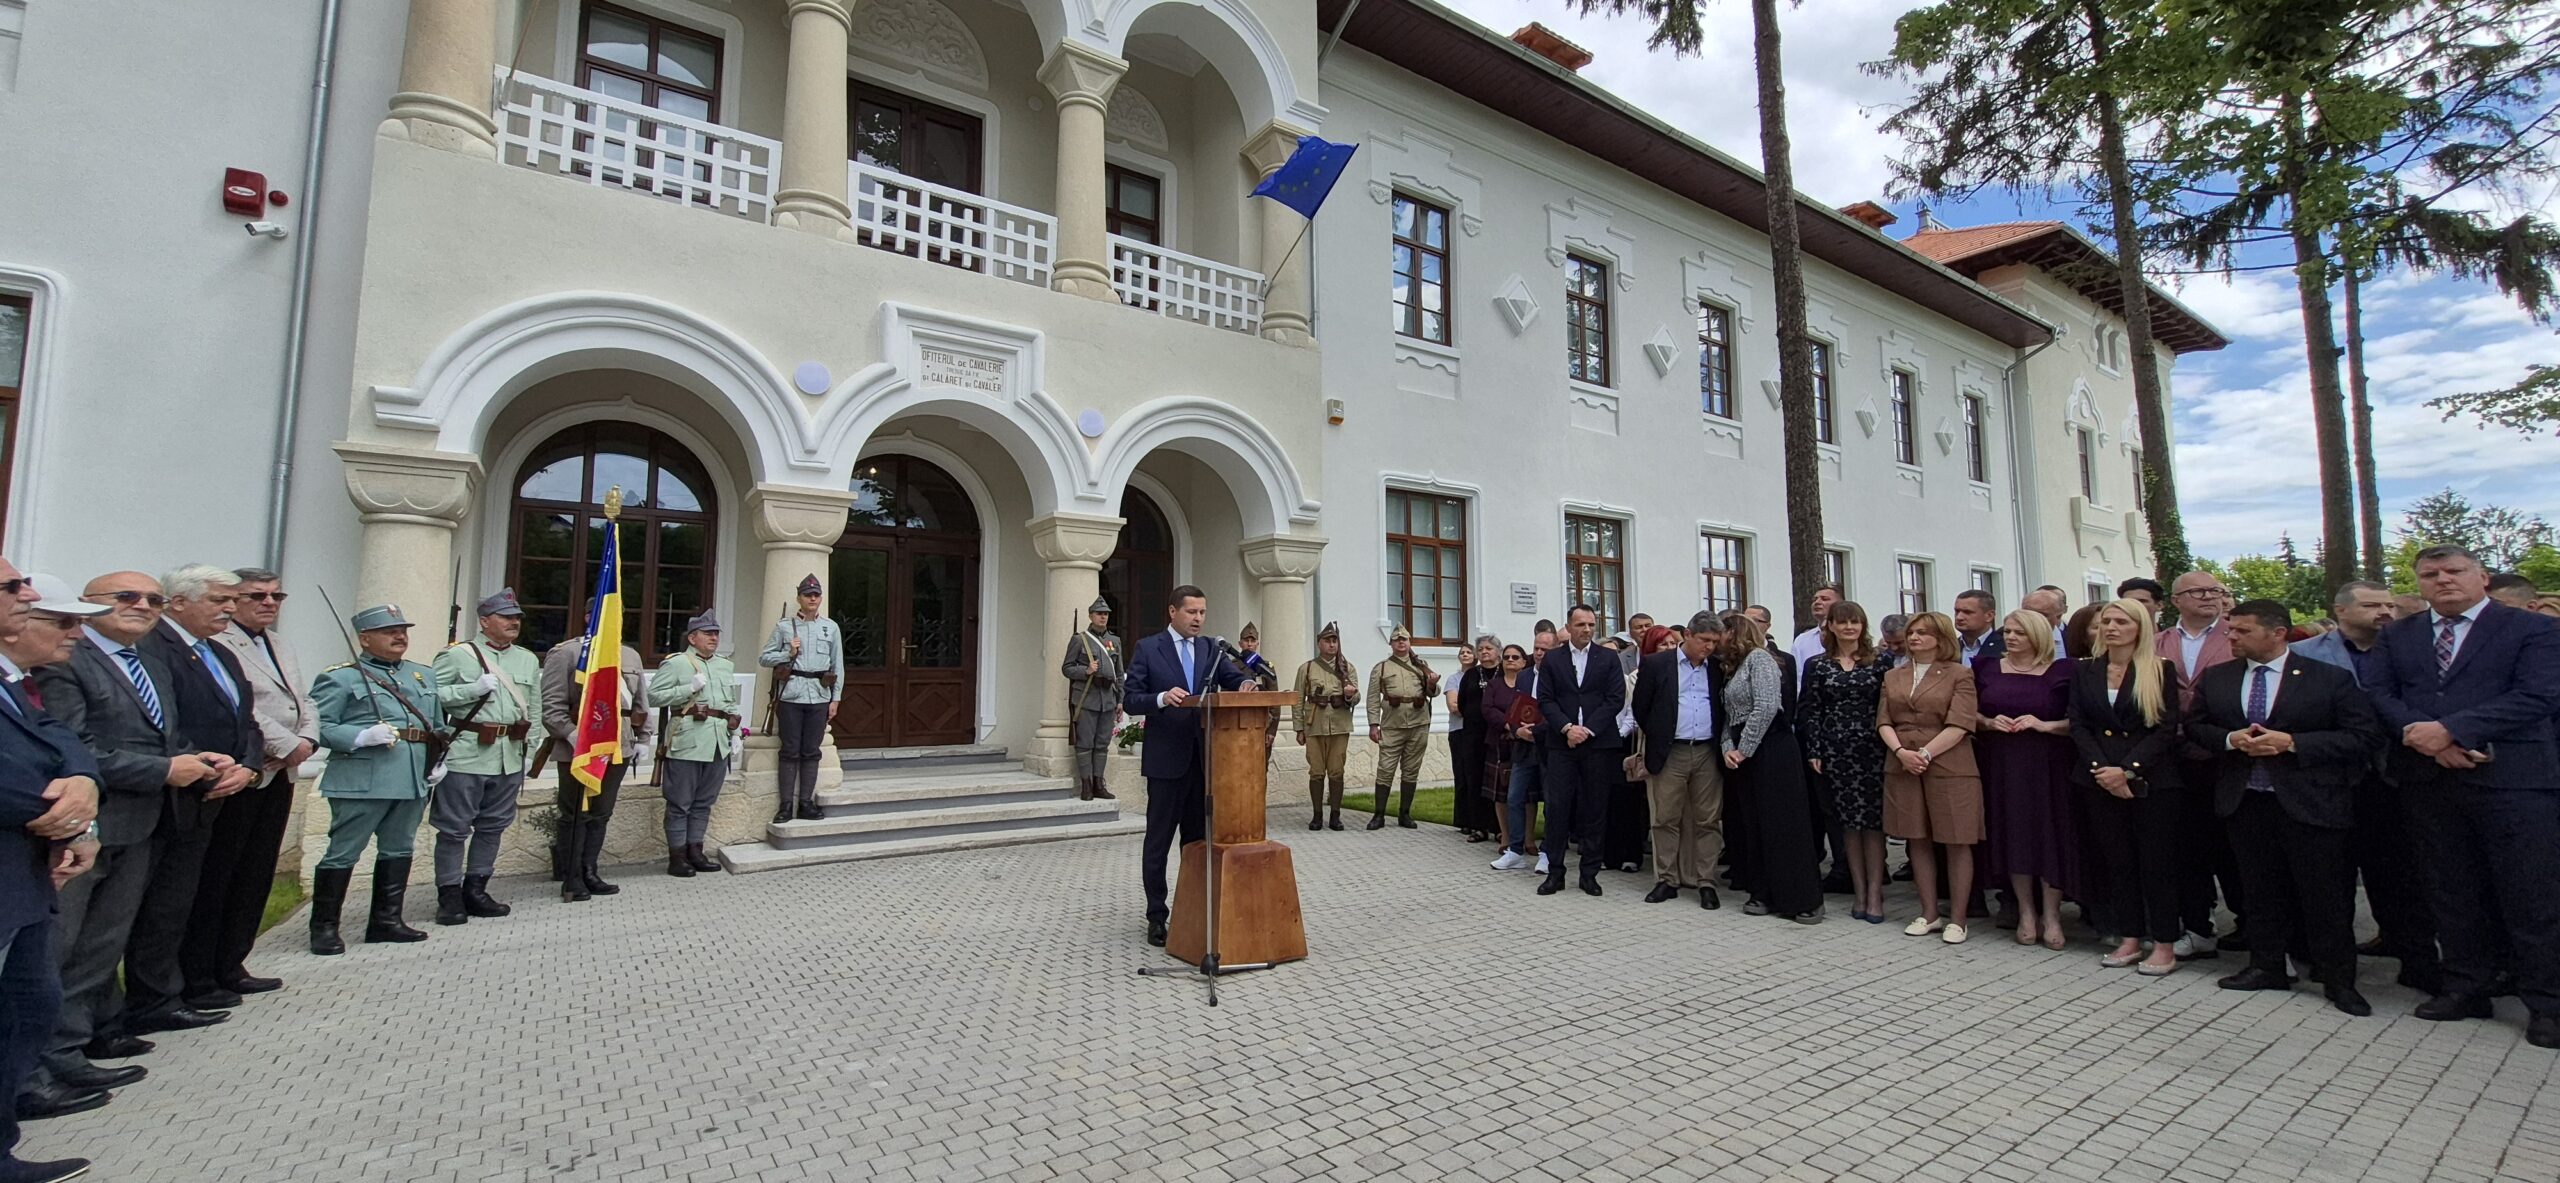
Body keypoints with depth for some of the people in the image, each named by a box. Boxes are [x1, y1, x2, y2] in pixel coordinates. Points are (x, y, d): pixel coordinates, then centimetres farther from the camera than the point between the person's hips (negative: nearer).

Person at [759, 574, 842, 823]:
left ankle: (806, 803, 12)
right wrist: (788, 654, -9)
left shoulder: (831, 627, 9)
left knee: (811, 752, 6)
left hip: (819, 697, 1)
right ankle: (786, 805, 7)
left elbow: (838, 665, 10)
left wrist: (836, 698, 6)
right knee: (790, 751, 1)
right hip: (791, 695, -1)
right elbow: (764, 658, 8)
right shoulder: (783, 625, 5)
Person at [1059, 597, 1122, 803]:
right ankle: (1086, 786, 4)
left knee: (1103, 744, 6)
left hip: (1108, 699, 4)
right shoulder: (1079, 639, 1)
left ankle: (1099, 784, 13)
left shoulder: (1115, 641, 14)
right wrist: (1086, 671, -16)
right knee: (1085, 744, -2)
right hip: (1086, 699, -4)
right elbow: (1066, 668, 1)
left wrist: (1120, 700, 12)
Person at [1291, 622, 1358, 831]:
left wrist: (1351, 694, -20)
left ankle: (1335, 816, 11)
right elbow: (1298, 701, 5)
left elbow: (1355, 700, 4)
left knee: (1336, 773, 3)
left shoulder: (1347, 668, 9)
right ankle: (1317, 815, 10)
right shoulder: (1306, 669, 6)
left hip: (1340, 728, 1)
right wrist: (1299, 729, 0)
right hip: (1314, 727, -1)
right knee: (1316, 773, 2)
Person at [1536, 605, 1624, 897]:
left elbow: (1615, 698, -1)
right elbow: (1545, 700, 2)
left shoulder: (1608, 658, 7)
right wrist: (1567, 727, -12)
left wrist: (1588, 729, -11)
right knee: (1557, 807, -2)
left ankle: (1590, 873, 14)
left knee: (1594, 809, 5)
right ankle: (1555, 872, 6)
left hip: (1598, 742, 0)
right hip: (1561, 743, 0)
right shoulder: (1552, 659, 8)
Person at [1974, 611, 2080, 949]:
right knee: (2012, 835, 5)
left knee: (2050, 835, 1)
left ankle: (2051, 914, 14)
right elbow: (1971, 712, 11)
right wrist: (1989, 722, -8)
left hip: (2048, 765, -2)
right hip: (2002, 764, 2)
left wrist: (2045, 725, -17)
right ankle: (2025, 912, 17)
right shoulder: (1987, 666, 7)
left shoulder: (2062, 670, -1)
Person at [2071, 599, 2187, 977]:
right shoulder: (2084, 672, 9)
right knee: (2116, 860, 7)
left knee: (2157, 860, 2)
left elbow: (2166, 729, -7)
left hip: (2151, 779, -3)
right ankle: (2129, 938, 16)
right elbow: (2078, 725, 4)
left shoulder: (2161, 670, -1)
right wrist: (2101, 768, -10)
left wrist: (2128, 770, -15)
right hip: (2100, 780, 3)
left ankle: (2164, 944, 11)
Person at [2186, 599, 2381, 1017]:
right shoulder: (2216, 679, 6)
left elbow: (2365, 737, -8)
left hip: (2311, 802, -3)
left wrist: (2292, 743, -18)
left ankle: (2338, 980, 17)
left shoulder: (2330, 679, -4)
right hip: (2246, 801, 3)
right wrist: (2231, 739, -9)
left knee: (2325, 893, 3)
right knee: (2261, 889, 12)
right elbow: (2195, 727, 11)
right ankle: (2267, 966, 23)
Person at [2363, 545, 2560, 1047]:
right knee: (2454, 890, 11)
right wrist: (2418, 734, -14)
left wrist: (2450, 730, -19)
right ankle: (2466, 987, 20)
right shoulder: (2397, 636, 13)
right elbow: (2378, 692, 4)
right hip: (2428, 778, 4)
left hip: (2512, 778, -3)